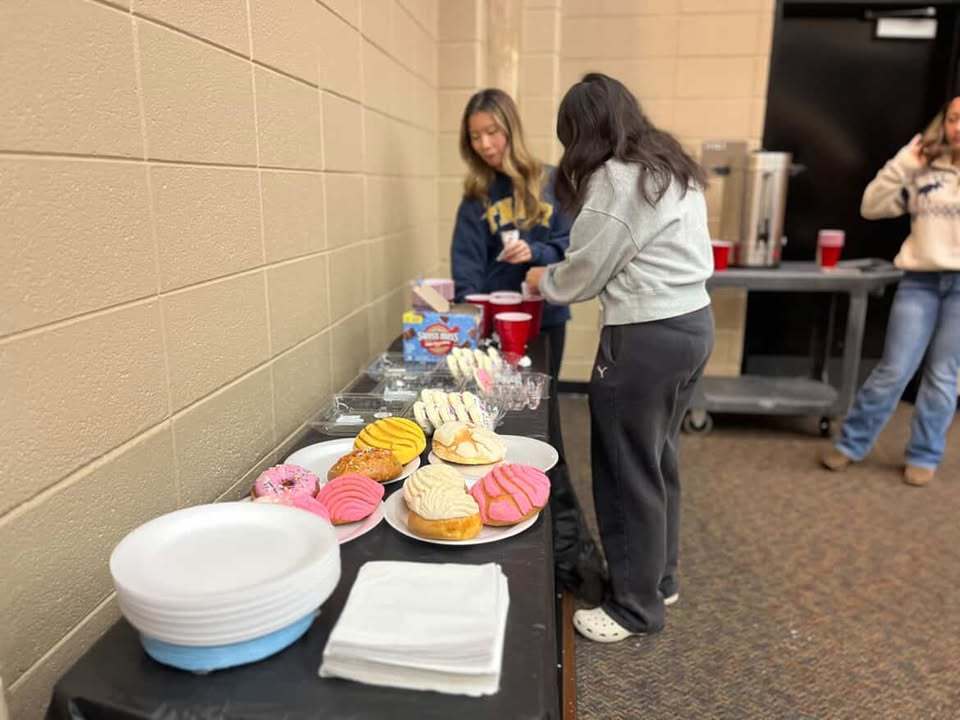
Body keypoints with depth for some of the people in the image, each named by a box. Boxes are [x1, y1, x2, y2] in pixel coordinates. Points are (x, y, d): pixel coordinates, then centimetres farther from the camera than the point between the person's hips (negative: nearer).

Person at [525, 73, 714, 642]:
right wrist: (559, 276, 18)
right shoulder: (673, 167, 13)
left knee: (628, 473, 4)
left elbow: (581, 277, -9)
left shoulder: (615, 179, -14)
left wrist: (542, 280, 12)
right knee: (658, 461, 20)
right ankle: (661, 577, 36)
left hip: (646, 338, -9)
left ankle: (637, 606, 20)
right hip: (693, 322, 10)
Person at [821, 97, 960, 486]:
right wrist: (903, 163, -8)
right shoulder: (923, 172, 5)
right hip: (920, 281, 0)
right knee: (893, 371, 2)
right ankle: (851, 444, 16)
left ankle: (924, 457, 22)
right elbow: (871, 207, 0)